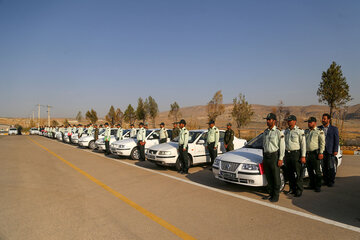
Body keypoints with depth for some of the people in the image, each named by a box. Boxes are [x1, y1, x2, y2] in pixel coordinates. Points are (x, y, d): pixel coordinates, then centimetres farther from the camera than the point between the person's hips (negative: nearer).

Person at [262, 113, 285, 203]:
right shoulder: (265, 132, 13)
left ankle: (276, 195, 10)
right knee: (268, 177, 12)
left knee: (276, 177, 1)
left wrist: (280, 159, -13)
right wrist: (264, 157, 15)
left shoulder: (278, 132, -7)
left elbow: (282, 146, -9)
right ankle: (270, 193, 23)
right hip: (266, 156, 6)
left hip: (274, 156, -6)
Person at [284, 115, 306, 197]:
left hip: (296, 154, -6)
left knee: (298, 174, -3)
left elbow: (303, 144, -7)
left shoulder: (300, 131, -5)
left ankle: (299, 190, 7)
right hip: (287, 154, 6)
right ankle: (292, 189, 23)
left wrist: (303, 156, -12)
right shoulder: (286, 131, 13)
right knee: (289, 173, 10)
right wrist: (284, 155, 15)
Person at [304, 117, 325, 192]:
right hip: (307, 153, 6)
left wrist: (321, 153, -14)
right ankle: (312, 185, 23)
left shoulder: (319, 131, -1)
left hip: (315, 153, -6)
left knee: (317, 171, -1)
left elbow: (322, 143, -6)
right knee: (310, 170, 11)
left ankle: (318, 186, 8)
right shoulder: (306, 131, 15)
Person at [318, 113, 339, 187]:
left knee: (331, 167, 2)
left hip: (330, 151, -3)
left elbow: (336, 140, -1)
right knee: (324, 167, 8)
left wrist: (335, 150, -9)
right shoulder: (319, 128, 8)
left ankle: (331, 182, 14)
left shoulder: (334, 129, 0)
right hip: (322, 150, 3)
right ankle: (326, 181, 19)